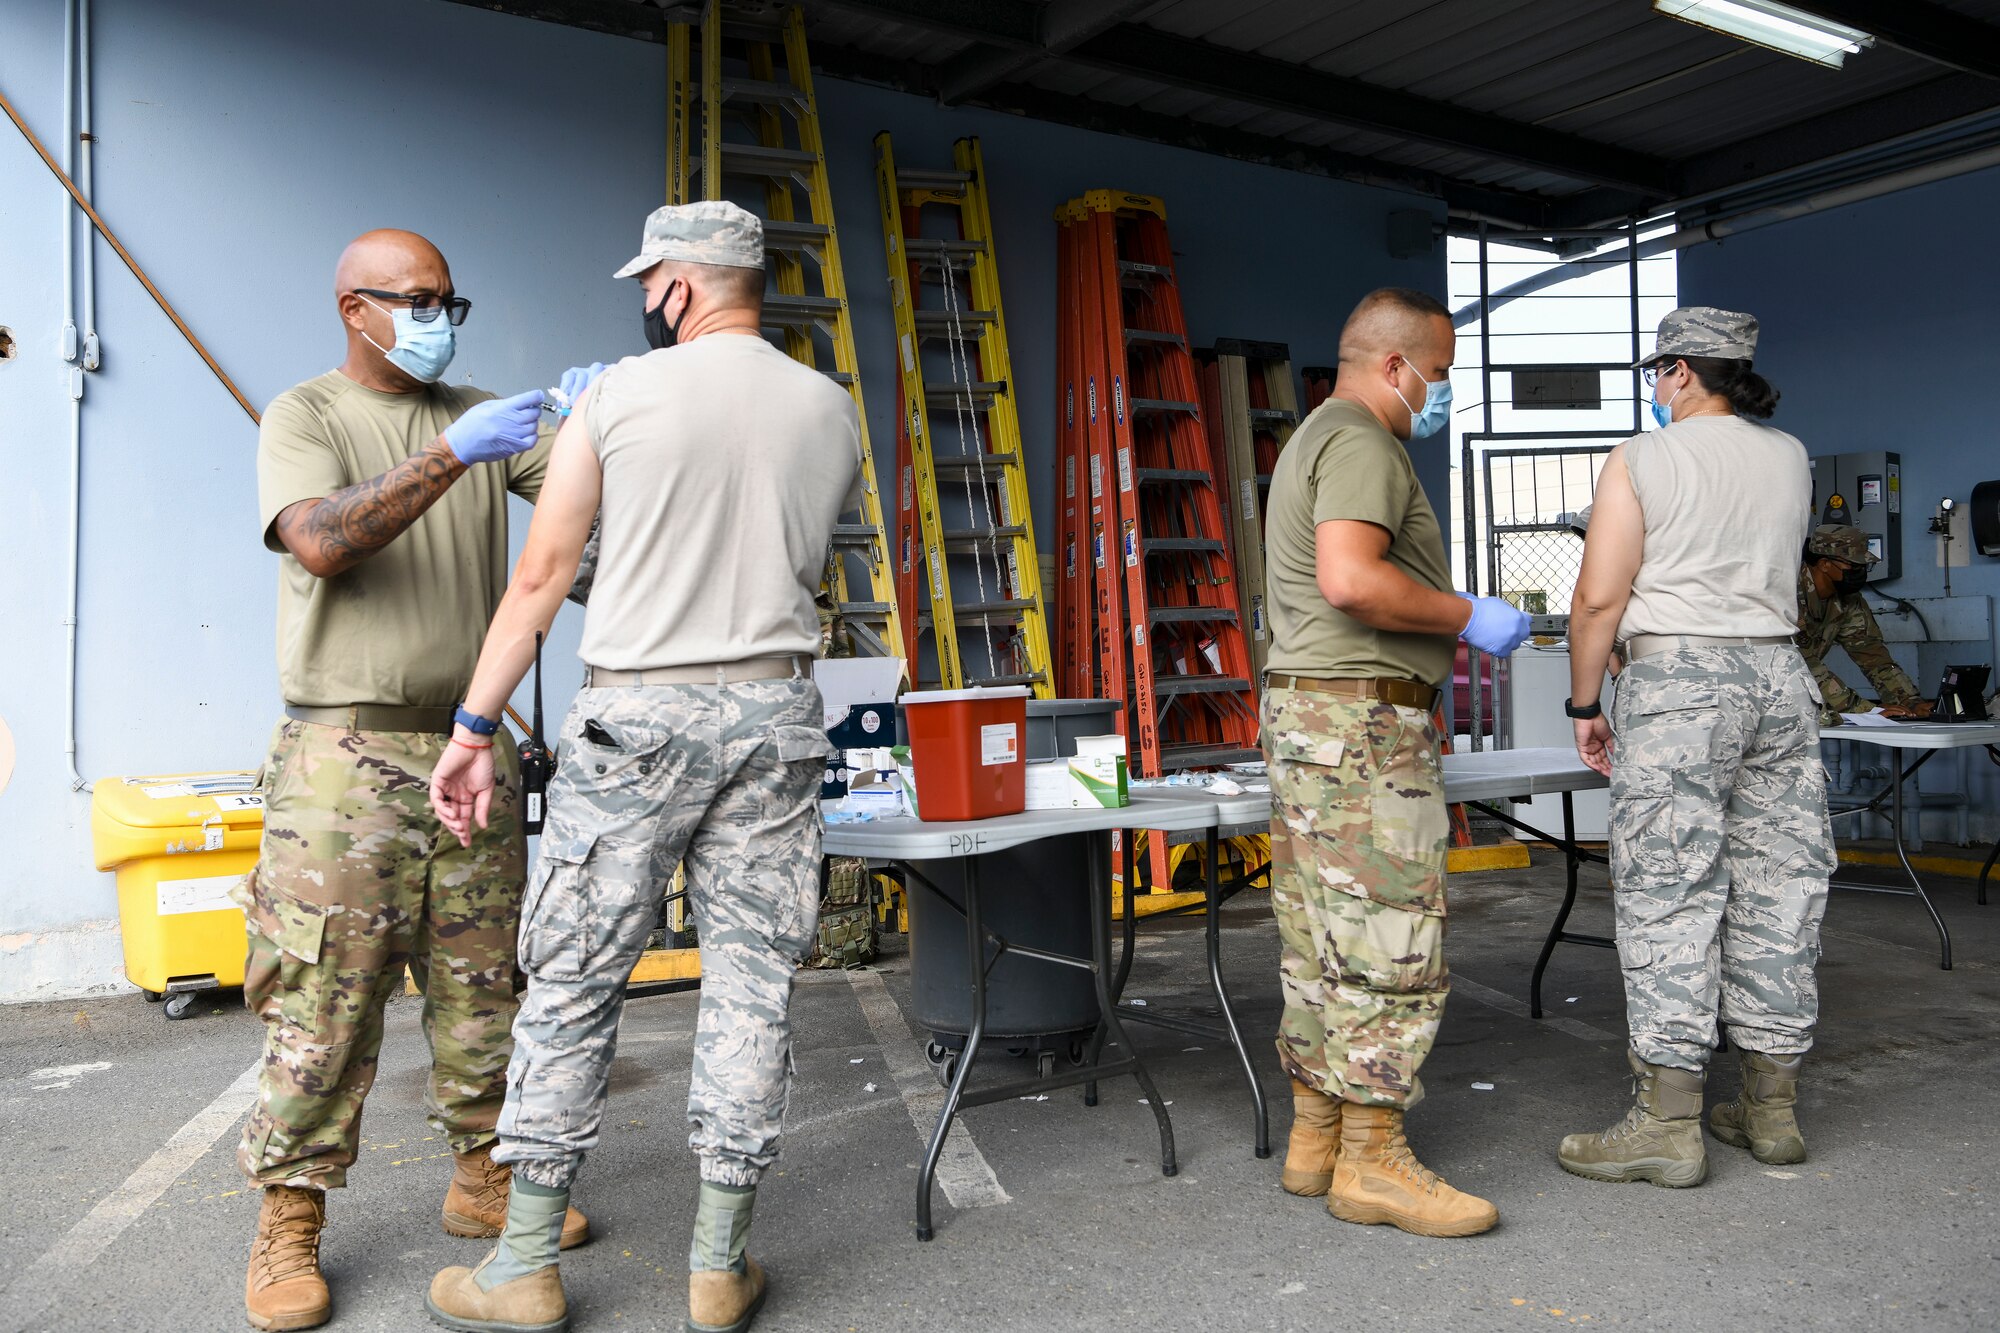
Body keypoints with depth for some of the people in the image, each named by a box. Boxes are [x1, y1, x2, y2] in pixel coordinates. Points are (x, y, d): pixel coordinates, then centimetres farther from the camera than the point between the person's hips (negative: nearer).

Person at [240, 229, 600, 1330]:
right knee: (325, 999, -2)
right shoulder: (304, 416, 3)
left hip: (470, 745, 5)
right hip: (347, 753, -4)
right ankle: (288, 1223, 11)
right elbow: (320, 542, -16)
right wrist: (448, 457, -24)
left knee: (483, 987, 9)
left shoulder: (478, 417, 16)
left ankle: (484, 1179, 23)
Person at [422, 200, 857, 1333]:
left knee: (573, 981, 7)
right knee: (753, 983, 7)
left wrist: (474, 732, 4)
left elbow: (539, 580, -1)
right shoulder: (832, 411, 8)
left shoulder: (619, 396, -2)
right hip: (779, 709, 3)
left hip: (637, 714, -3)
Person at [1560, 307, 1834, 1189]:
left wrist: (1585, 702, -1)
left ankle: (1668, 1122, -3)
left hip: (1676, 682, -6)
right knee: (1777, 886, 9)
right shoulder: (1790, 459, 13)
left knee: (1668, 892, -4)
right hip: (1778, 671, 6)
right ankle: (1772, 1107, 18)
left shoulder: (1640, 460, -4)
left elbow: (1599, 598, -9)